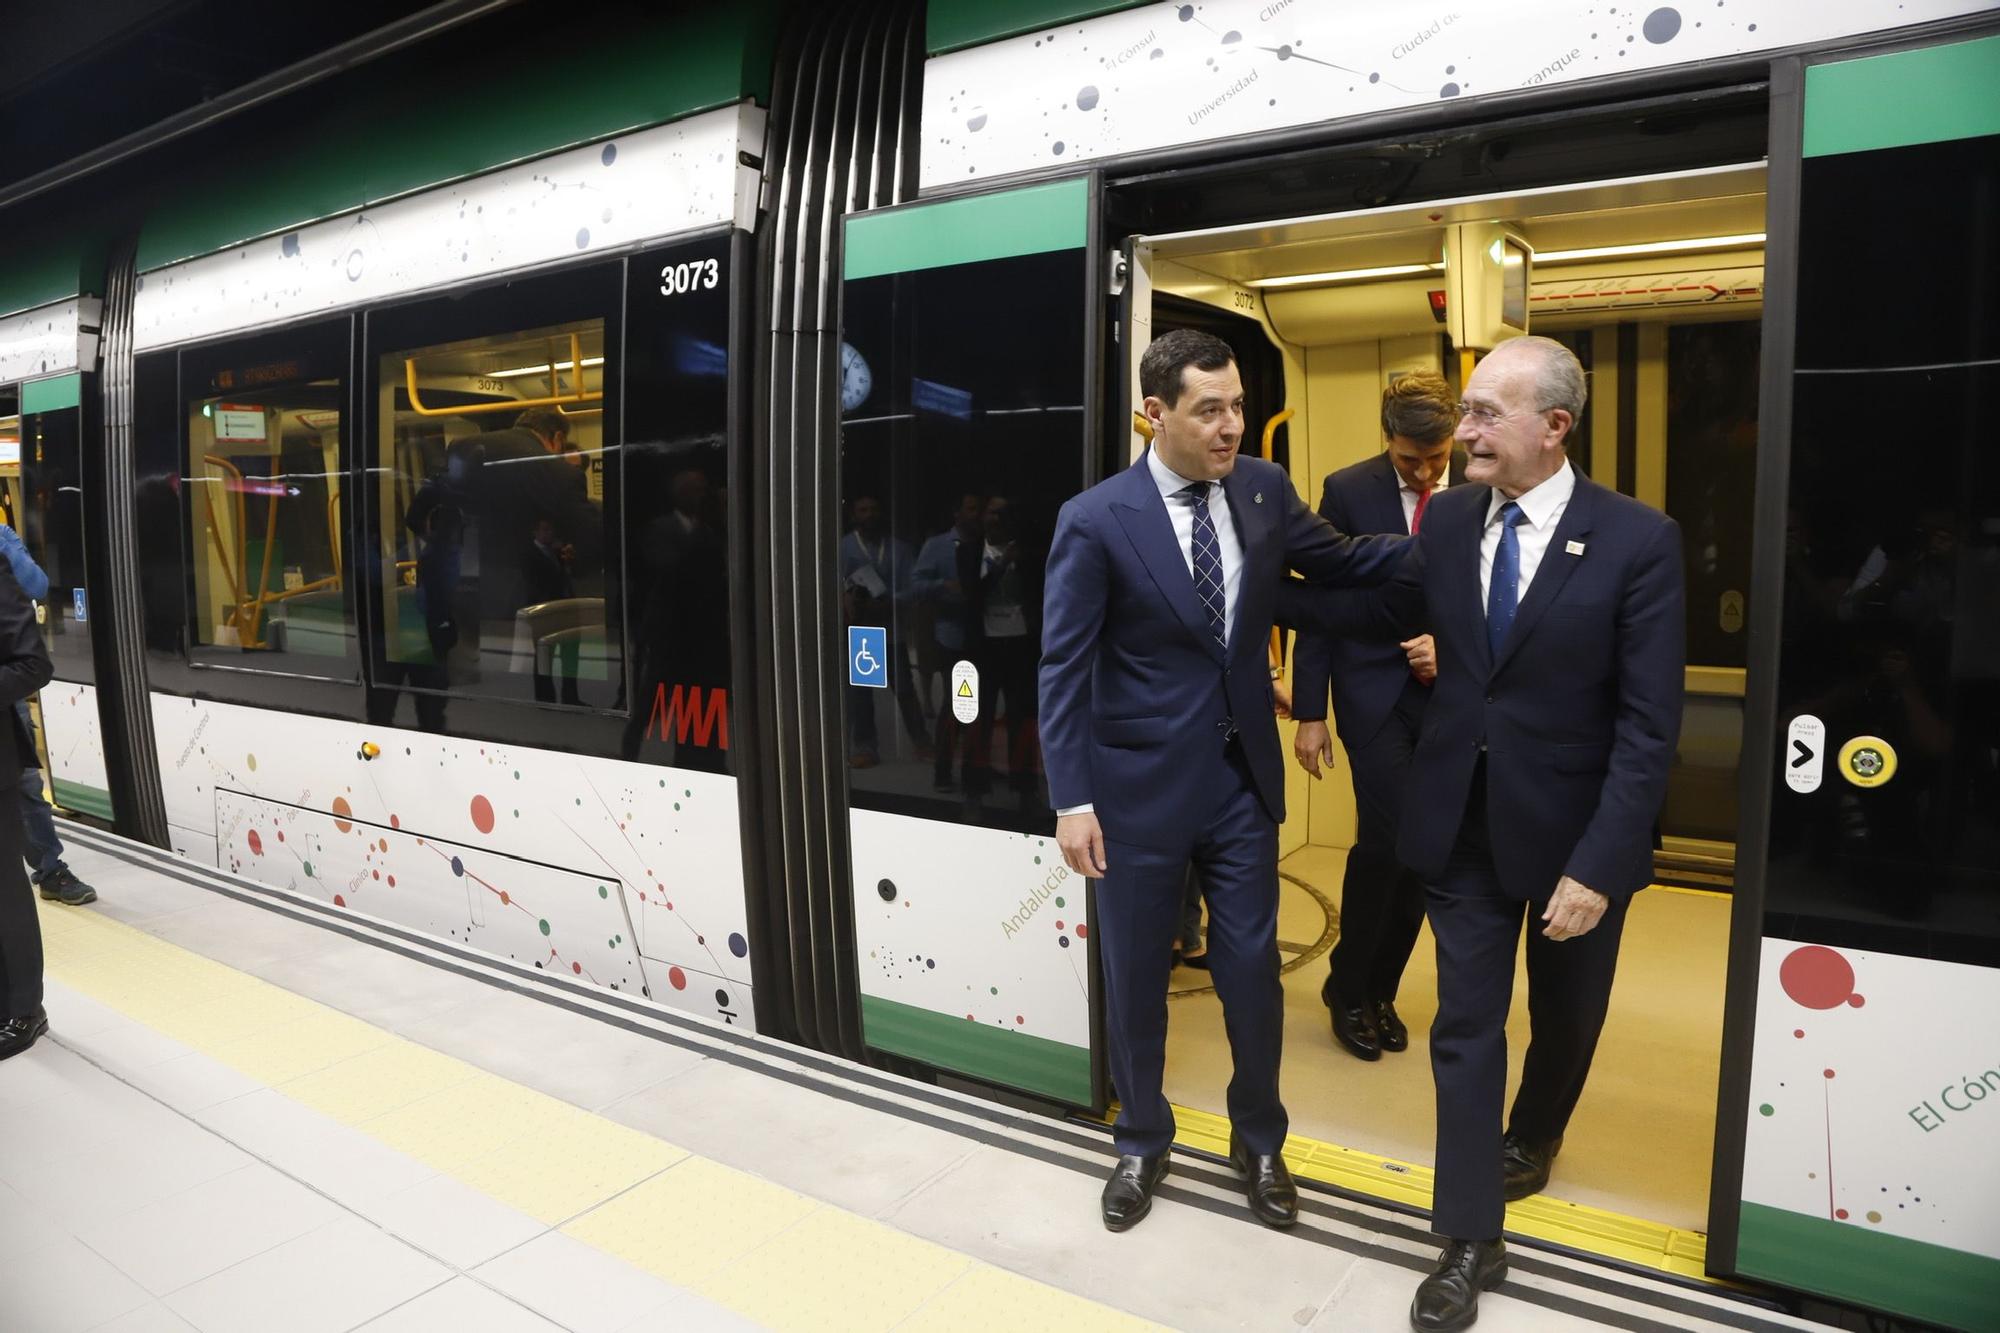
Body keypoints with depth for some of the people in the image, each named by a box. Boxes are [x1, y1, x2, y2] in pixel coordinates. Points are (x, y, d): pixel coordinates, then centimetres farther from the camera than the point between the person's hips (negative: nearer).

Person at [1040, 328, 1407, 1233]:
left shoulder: (1263, 489, 0)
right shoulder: (1095, 520, -13)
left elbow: (1338, 560, 14)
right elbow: (1063, 667, -11)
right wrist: (1072, 799, -13)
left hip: (1243, 779, 3)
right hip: (1141, 785, -3)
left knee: (1252, 971, 12)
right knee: (1135, 977, 13)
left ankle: (1258, 1140, 37)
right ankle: (1142, 1142, 38)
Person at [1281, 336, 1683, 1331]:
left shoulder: (1637, 539, -16)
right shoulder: (1449, 518, -3)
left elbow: (1649, 724, -17)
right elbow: (1383, 608, 13)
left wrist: (1599, 867, -22)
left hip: (1574, 824, -2)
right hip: (1463, 820, 2)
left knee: (1565, 1014, 22)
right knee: (1466, 1024, 7)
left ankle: (1533, 1137, 53)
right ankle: (1470, 1241, 22)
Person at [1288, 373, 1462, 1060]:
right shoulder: (1348, 490, -4)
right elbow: (1319, 604, -1)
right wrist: (1309, 712, -3)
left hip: (1454, 691, 2)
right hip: (1374, 691, -2)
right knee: (1388, 835, -12)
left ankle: (1378, 991, 25)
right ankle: (1348, 985, 11)